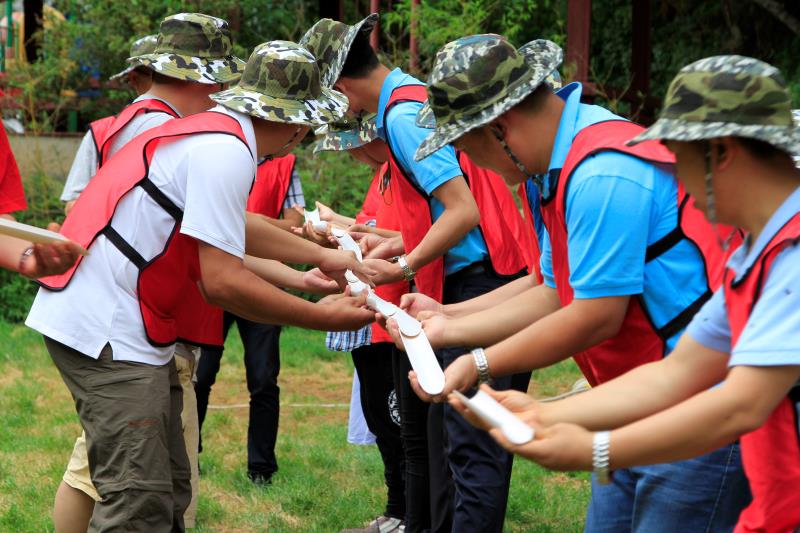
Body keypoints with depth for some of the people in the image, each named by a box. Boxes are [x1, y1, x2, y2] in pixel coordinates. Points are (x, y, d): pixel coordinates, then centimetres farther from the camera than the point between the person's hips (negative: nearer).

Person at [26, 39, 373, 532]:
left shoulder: (212, 129, 13)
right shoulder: (227, 151, -17)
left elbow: (237, 227, 32)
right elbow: (222, 283, -20)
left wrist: (320, 256, 36)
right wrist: (325, 318, -11)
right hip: (108, 328, -11)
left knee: (168, 489, 14)